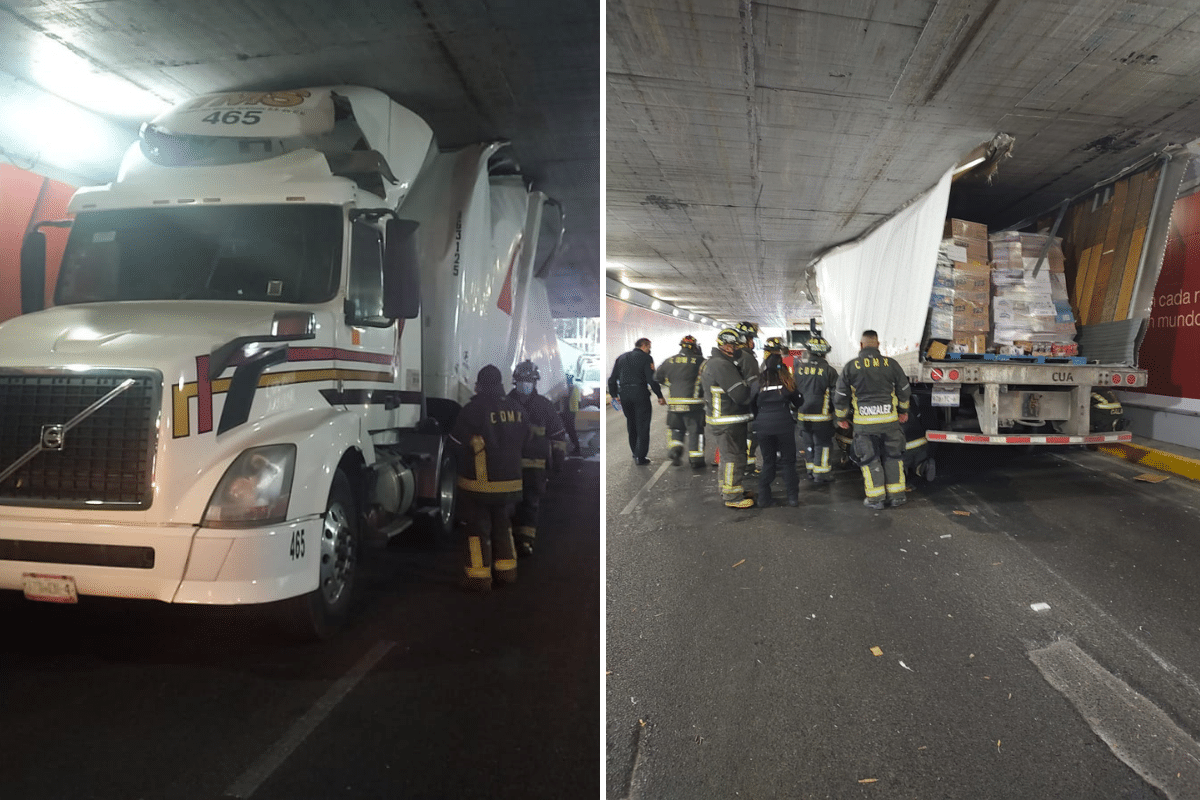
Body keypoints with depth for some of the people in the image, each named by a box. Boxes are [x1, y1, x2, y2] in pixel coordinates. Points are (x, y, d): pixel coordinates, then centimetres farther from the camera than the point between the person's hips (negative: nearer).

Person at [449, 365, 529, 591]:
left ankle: (479, 576, 8)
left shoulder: (473, 409, -16)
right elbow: (523, 442, 13)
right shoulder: (516, 410, 1)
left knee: (477, 527, 6)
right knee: (501, 524, 20)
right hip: (509, 481, 5)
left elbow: (456, 443, -10)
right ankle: (506, 570, 26)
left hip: (478, 482, -5)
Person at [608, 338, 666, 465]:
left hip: (624, 394, 5)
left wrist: (614, 395, 21)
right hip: (640, 393, -5)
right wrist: (660, 396, -3)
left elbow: (612, 379, 13)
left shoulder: (621, 357, 16)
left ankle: (635, 453, 26)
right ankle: (640, 457, -4)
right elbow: (651, 379, -9)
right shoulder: (646, 357, 0)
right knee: (642, 426, 1)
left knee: (631, 425, 18)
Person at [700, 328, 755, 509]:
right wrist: (757, 383, -13)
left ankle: (727, 488, 36)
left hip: (719, 420, 11)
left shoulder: (711, 362, 13)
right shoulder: (722, 365, -23)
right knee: (734, 459, -2)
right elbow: (741, 395, -26)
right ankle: (732, 497, 7)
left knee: (727, 456, 22)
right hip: (727, 423, -11)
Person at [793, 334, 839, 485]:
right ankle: (821, 475, 6)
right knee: (823, 444, 5)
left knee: (808, 443, 16)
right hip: (822, 415, -4)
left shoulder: (798, 369, -2)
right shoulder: (828, 370, -10)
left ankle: (811, 471, 26)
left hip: (803, 415, 4)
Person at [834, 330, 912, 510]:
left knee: (870, 460, 8)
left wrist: (841, 417, 16)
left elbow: (841, 396, 2)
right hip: (889, 419, 1)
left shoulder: (851, 366, -2)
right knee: (892, 457, 14)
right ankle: (896, 495, 19)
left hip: (864, 422, -1)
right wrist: (903, 410, 27)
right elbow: (904, 390, 11)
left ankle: (876, 498, 11)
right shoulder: (891, 364, 1)